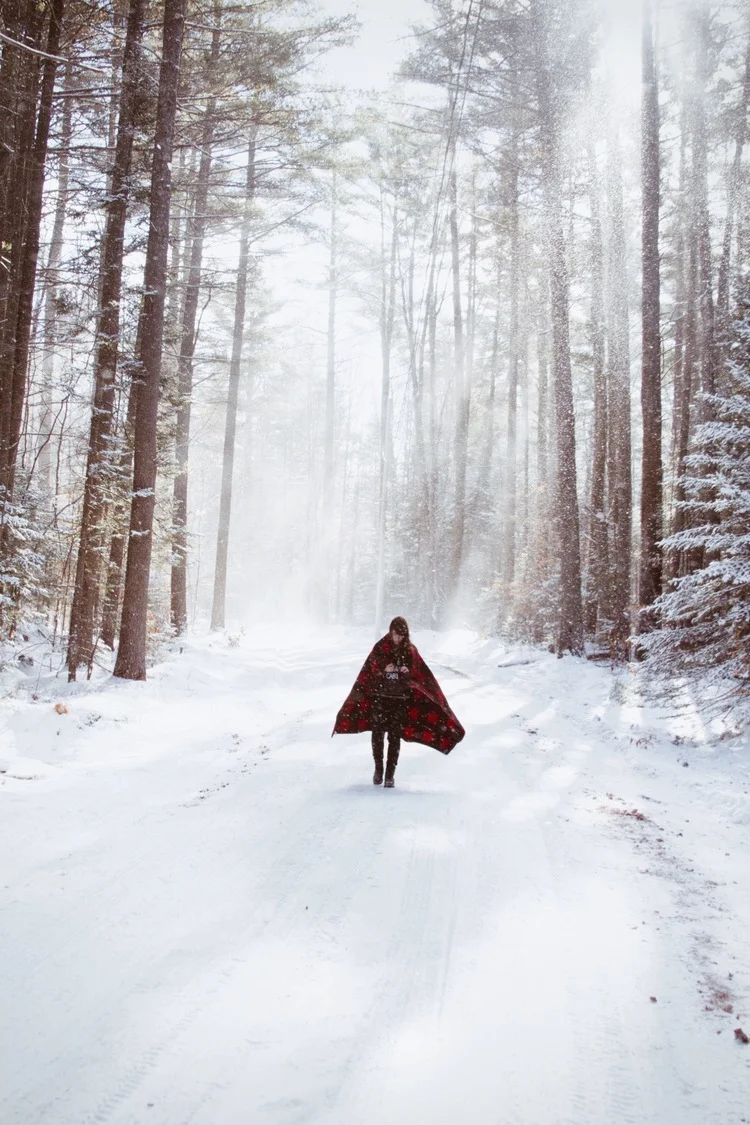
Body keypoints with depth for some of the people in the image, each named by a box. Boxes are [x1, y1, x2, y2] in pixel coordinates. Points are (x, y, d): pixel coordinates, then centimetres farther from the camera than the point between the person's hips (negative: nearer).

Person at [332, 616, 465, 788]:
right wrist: (383, 670, -19)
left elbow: (418, 675, 5)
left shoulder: (410, 650, 2)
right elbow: (370, 671, -1)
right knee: (378, 733, 3)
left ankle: (390, 774, 8)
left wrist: (408, 672, -16)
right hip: (380, 696, 0)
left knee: (395, 736, 0)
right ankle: (378, 769, 21)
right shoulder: (380, 647, -1)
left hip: (400, 699, 0)